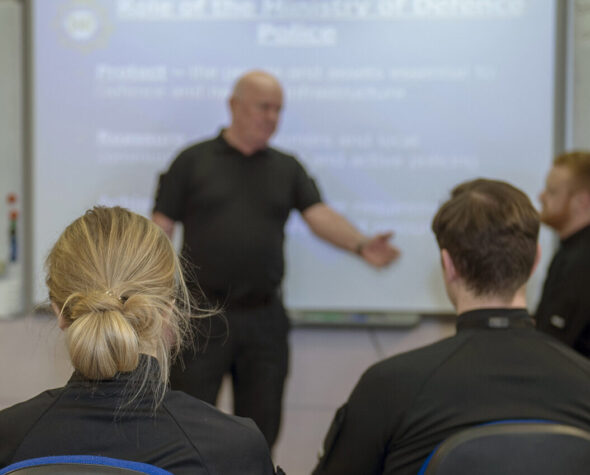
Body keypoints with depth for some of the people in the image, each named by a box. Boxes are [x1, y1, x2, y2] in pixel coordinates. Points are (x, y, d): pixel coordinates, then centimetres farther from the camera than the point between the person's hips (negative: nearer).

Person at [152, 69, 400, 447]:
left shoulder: (288, 169, 11)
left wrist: (360, 244, -24)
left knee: (260, 432, 9)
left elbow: (319, 215, -3)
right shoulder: (193, 161, 2)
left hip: (264, 317, 3)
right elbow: (161, 230, 1)